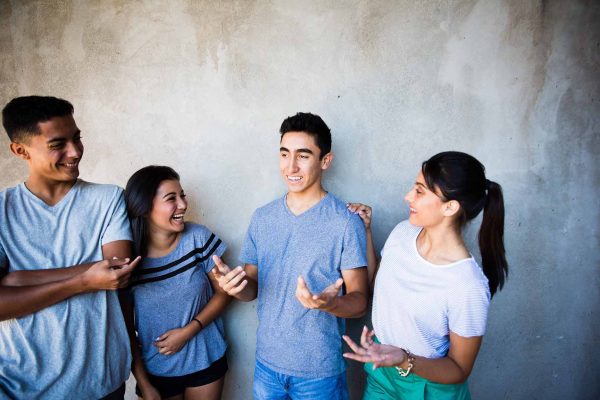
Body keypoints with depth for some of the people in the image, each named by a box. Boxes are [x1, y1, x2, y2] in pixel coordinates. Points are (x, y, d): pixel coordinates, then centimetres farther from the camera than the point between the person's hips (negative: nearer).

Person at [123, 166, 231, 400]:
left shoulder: (199, 237, -14)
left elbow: (223, 292, -6)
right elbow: (126, 328, -6)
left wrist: (187, 331, -15)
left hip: (206, 361, 1)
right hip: (156, 370, -1)